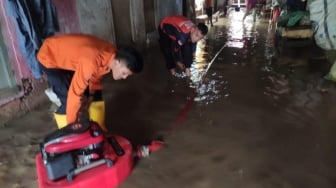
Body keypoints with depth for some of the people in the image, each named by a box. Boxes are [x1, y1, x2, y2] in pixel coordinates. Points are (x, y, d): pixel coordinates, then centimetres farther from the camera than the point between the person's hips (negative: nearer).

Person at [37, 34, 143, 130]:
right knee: (68, 101, -15)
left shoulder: (112, 54, -17)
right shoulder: (91, 63, -43)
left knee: (96, 94, 4)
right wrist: (72, 123, -22)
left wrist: (91, 95, 3)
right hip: (49, 58, -7)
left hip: (68, 55, 7)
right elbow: (75, 93, -34)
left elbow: (96, 75, 2)